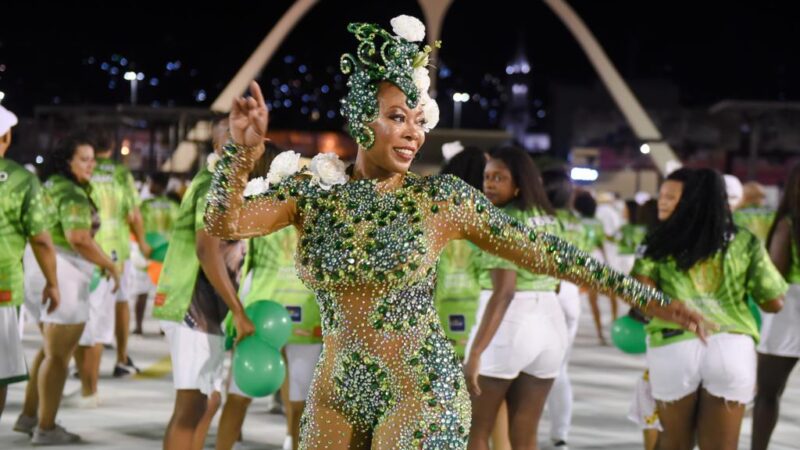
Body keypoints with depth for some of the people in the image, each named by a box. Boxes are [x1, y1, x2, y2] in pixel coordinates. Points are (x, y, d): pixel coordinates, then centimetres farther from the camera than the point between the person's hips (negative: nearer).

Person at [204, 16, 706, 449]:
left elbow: (540, 250, -4)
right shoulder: (311, 189, 0)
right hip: (335, 392, 3)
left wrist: (648, 296, -6)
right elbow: (223, 223, -10)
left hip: (422, 392, -3)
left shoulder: (441, 198, -6)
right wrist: (243, 150, -30)